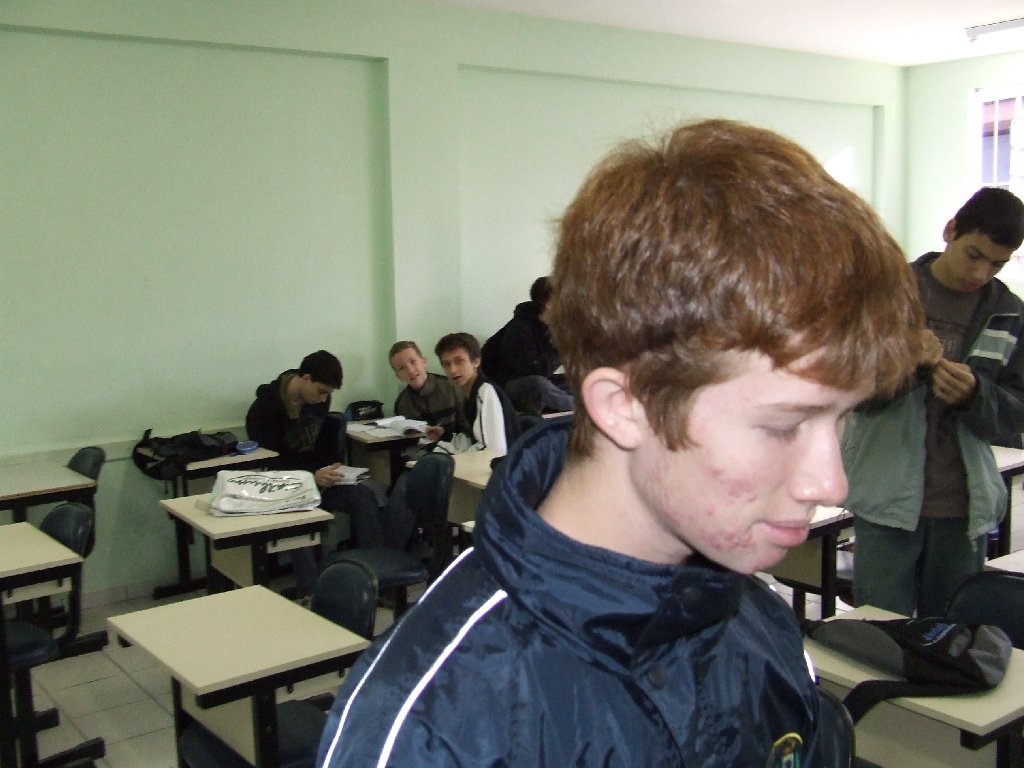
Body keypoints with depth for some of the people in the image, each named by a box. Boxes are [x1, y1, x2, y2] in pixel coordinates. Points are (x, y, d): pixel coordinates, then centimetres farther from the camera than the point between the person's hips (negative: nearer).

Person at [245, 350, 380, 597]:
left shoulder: (320, 400, 1)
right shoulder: (264, 409, -16)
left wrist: (328, 471, -6)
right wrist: (312, 477, -31)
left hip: (316, 477, 5)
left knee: (364, 496, -20)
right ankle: (309, 593, -34)